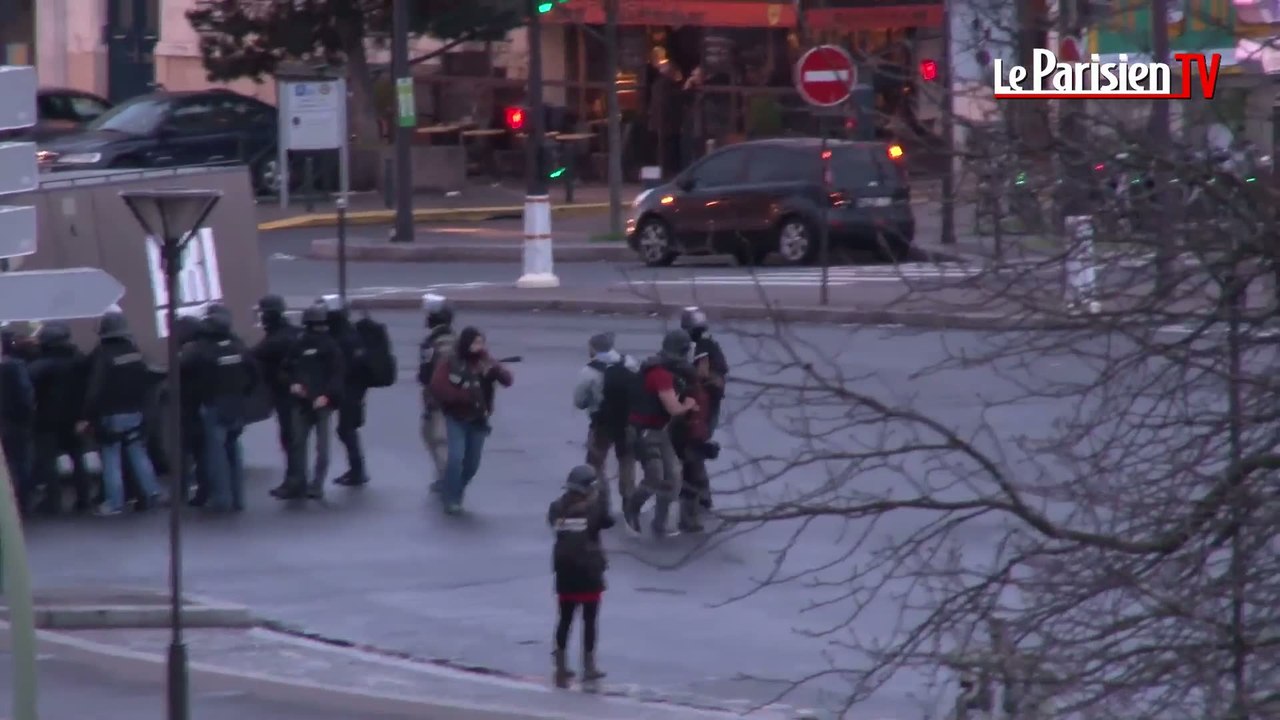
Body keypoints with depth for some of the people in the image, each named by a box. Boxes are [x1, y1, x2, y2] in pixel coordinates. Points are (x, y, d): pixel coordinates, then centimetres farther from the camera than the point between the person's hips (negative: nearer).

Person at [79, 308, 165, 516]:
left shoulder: (102, 355, -16)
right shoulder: (135, 351, 4)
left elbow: (95, 389, -18)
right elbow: (146, 380, 9)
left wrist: (86, 417, -15)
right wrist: (140, 404, 15)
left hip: (111, 415, -6)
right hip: (135, 412, 6)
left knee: (111, 459, -1)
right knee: (138, 453, 14)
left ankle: (114, 502, -2)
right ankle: (152, 494, 10)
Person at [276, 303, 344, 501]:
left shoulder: (331, 346, -4)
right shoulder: (299, 345, 9)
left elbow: (338, 374, -10)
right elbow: (286, 368, 17)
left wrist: (327, 395, -20)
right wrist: (293, 384, -2)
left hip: (322, 403, -5)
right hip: (301, 402, 5)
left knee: (322, 446, -2)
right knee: (297, 443, 4)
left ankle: (317, 485, 0)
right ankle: (297, 484, 9)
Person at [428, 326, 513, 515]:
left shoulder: (486, 363, -2)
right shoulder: (450, 363, -9)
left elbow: (507, 380, -14)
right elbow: (438, 388, -16)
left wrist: (495, 370, -35)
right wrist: (463, 396, -23)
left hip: (478, 420, 3)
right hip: (456, 419, -3)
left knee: (472, 463, 9)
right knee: (456, 457, -19)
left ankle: (454, 492, 34)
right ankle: (451, 500, -8)